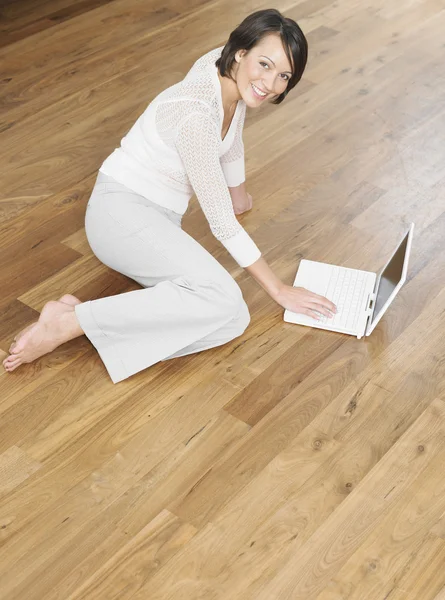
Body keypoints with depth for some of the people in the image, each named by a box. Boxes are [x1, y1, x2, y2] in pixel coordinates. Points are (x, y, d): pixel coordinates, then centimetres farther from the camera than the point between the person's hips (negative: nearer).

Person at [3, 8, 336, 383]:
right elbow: (222, 222, -22)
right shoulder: (196, 114, -28)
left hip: (159, 213, 9)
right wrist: (278, 289, -14)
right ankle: (67, 323, -20)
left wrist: (241, 197, 36)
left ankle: (84, 316, -13)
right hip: (122, 211, -8)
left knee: (231, 321, -13)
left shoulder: (234, 76, -3)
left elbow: (231, 141, 20)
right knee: (223, 302, -30)